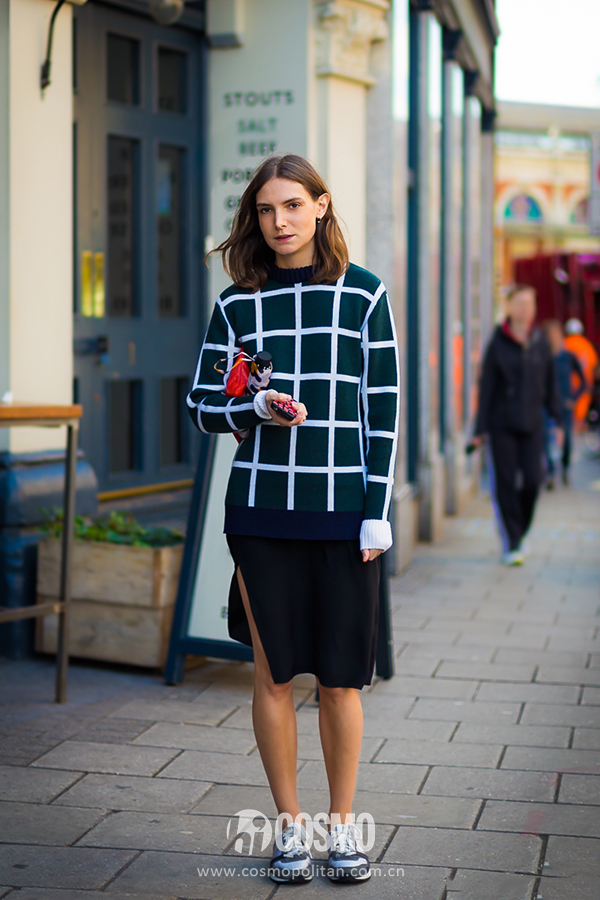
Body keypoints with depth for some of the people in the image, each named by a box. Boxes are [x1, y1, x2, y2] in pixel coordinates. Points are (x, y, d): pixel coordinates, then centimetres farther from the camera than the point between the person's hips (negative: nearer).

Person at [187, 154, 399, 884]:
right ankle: (289, 824, 19)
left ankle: (342, 823, 20)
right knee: (274, 672, 5)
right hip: (262, 509, 1)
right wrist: (256, 409, -11)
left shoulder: (363, 295, 2)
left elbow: (383, 411, 2)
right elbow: (202, 406, 10)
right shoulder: (238, 303, 6)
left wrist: (377, 512, -4)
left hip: (343, 510, -1)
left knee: (339, 677, 3)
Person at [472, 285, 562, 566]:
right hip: (502, 424, -2)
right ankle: (511, 545, 7)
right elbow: (486, 386, -3)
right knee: (505, 484, -1)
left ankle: (520, 531, 21)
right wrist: (481, 428, -5)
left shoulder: (540, 342, 5)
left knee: (532, 480, -4)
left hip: (532, 424, 3)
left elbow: (550, 384, 10)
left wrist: (557, 420, 6)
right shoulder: (498, 343, -4)